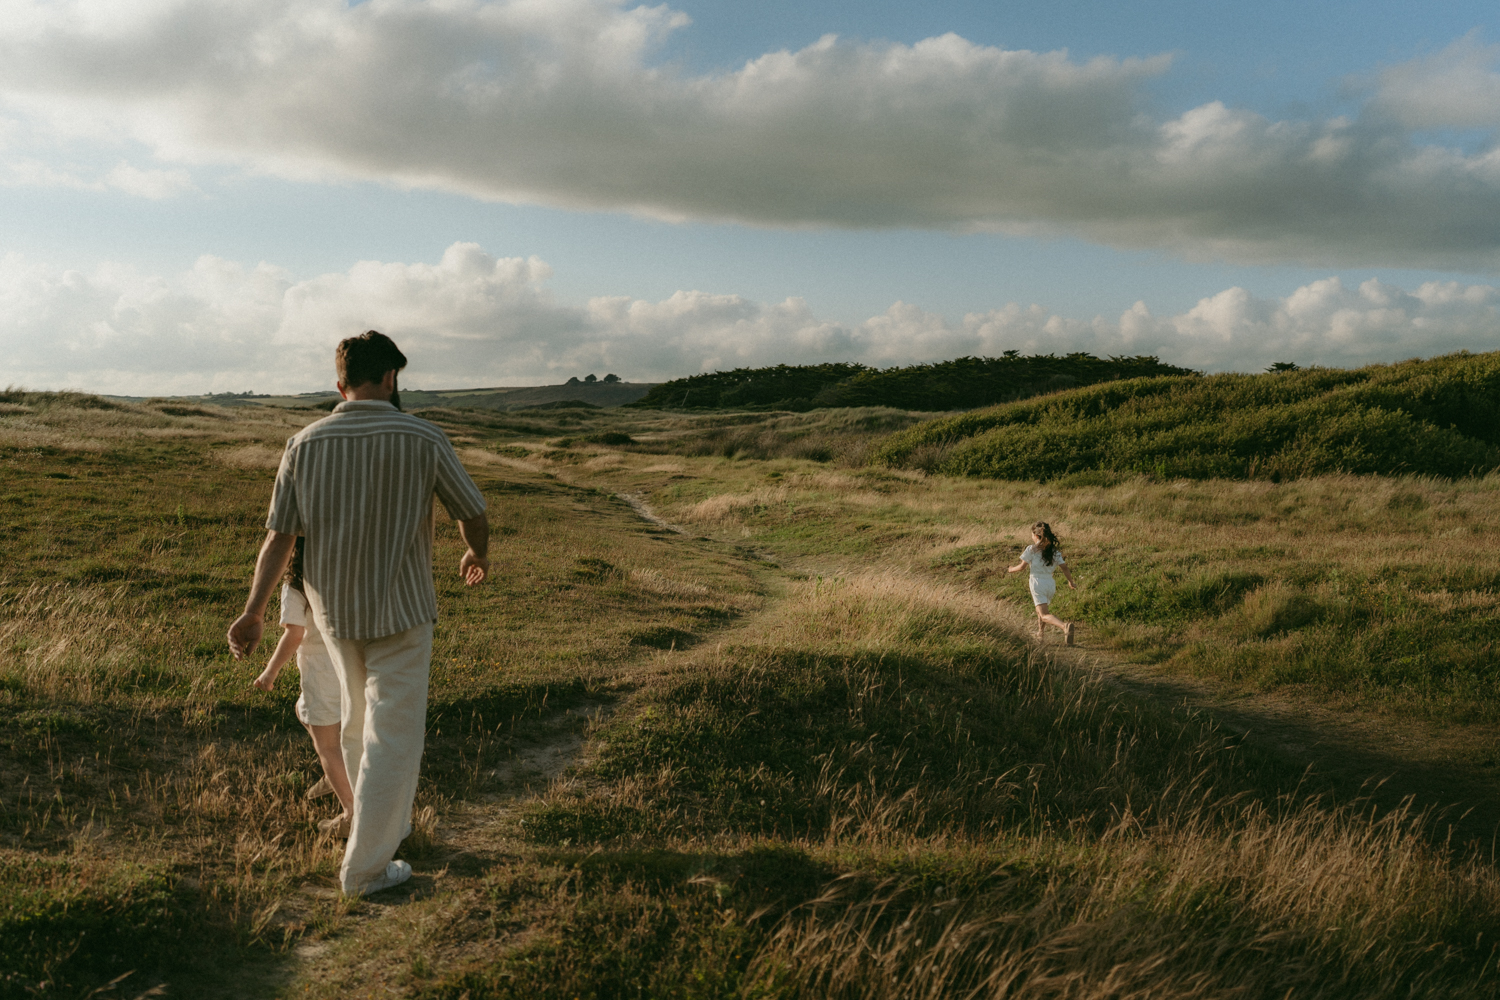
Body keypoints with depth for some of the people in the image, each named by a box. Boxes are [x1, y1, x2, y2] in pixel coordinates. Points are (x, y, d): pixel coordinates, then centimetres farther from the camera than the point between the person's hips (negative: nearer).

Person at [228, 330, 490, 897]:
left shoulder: (305, 444, -6)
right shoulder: (423, 440, -13)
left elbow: (278, 536, -6)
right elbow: (473, 514, -2)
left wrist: (254, 612, 1)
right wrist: (478, 555, 19)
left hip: (332, 610, 5)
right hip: (400, 613, -4)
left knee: (358, 721, 24)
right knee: (392, 736, 5)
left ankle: (386, 824, 43)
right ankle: (365, 868, 12)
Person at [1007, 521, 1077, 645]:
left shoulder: (1032, 549, -4)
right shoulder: (1054, 551, 9)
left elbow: (1022, 566, -3)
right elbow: (1064, 567, 5)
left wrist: (1010, 569, 16)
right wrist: (1071, 582, 19)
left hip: (1037, 583, -6)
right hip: (1051, 583, 6)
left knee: (1045, 615, -13)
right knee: (1040, 611, 27)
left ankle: (1065, 626, -38)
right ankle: (1040, 633, 31)